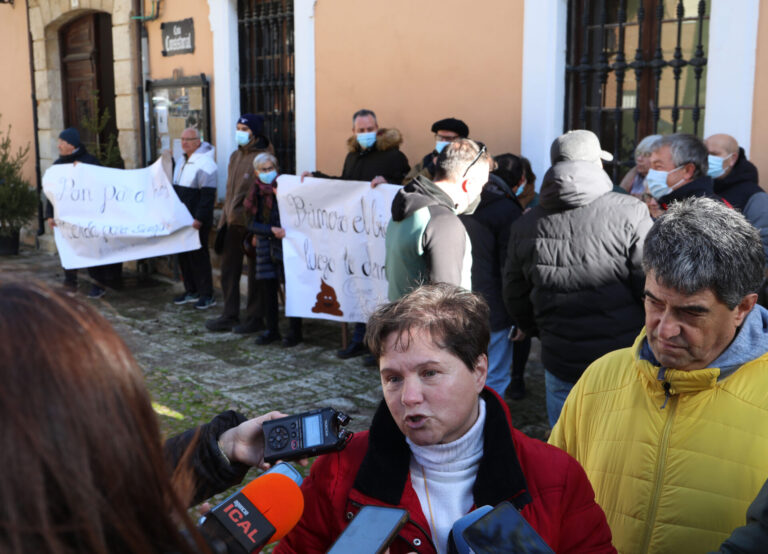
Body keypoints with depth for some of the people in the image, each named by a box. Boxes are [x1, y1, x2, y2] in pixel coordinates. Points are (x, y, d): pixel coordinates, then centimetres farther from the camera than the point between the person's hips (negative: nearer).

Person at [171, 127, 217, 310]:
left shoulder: (205, 163, -15)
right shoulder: (182, 161, 16)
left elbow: (208, 195, -20)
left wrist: (199, 218, -24)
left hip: (197, 220, -9)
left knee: (198, 255, -5)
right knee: (183, 254, 12)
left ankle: (207, 295, 3)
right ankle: (191, 291, 23)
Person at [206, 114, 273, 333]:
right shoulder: (236, 156, 14)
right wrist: (224, 218, 16)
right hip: (234, 223, 8)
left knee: (255, 272, 3)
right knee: (228, 269, 11)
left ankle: (255, 318, 14)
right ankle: (230, 316, 21)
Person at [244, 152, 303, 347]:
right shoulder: (256, 194, 5)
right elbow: (252, 224, 2)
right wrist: (271, 230, -15)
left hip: (285, 244, -5)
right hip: (265, 244, 5)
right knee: (267, 288, 8)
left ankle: (295, 332, 8)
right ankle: (272, 329, 21)